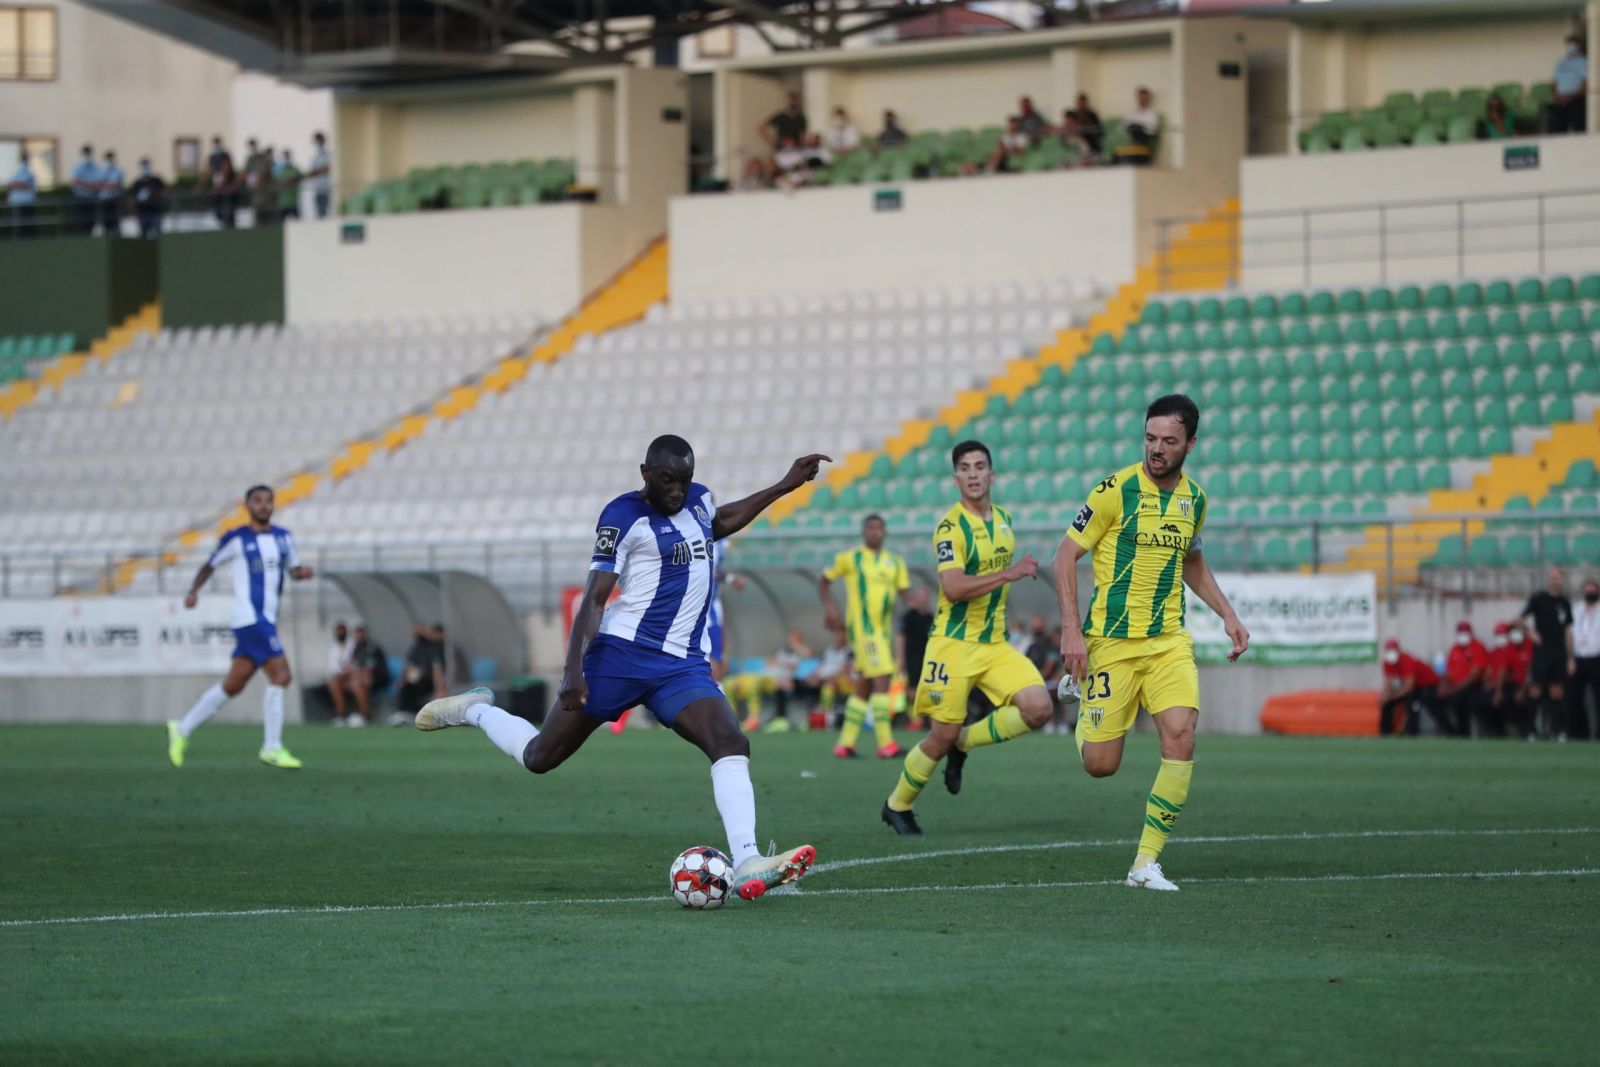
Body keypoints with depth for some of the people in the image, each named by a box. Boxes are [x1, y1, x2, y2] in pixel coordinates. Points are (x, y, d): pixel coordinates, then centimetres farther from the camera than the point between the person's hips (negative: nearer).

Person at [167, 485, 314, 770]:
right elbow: (210, 565, 7)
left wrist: (302, 572, -3)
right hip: (249, 616, -7)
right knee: (280, 675, -16)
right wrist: (194, 591, -7)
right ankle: (272, 748, -10)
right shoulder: (236, 539, -1)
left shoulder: (283, 538, 14)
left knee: (232, 685, 11)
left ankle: (183, 728, 25)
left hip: (267, 620, 7)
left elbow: (293, 569, 19)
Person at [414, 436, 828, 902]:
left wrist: (784, 487, 33)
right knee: (540, 757, 4)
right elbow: (594, 597, -13)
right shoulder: (624, 516, -9)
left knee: (731, 743, -21)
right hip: (623, 653, -5)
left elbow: (719, 524, 39)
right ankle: (473, 710, 35)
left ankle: (746, 865, -32)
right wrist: (574, 671, -22)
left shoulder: (698, 499, 12)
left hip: (683, 666, 5)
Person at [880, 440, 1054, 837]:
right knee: (943, 734, -4)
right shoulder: (951, 526, -15)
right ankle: (897, 806, 19)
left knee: (1038, 708, -12)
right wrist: (1010, 573, -29)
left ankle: (964, 744, 11)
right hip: (954, 644, -6)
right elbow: (953, 588, -27)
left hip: (995, 643, 6)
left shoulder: (1003, 519, 9)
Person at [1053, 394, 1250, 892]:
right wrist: (1071, 629, -15)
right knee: (1100, 765, -2)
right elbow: (1066, 555, -6)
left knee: (1180, 736, -19)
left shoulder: (1194, 498, 6)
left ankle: (1147, 863, -10)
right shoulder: (1116, 490, -11)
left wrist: (1227, 614, 14)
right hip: (1111, 641, -4)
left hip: (1169, 641, 4)